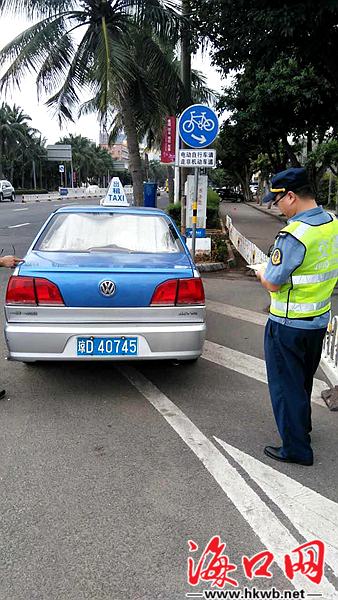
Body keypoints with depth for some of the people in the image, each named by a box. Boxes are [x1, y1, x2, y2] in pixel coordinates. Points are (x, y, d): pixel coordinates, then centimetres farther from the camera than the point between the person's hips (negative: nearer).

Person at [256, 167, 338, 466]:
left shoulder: (295, 235, -26)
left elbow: (273, 284, -22)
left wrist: (262, 273, 1)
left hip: (289, 326, -8)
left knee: (286, 385, 8)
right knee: (304, 378, 26)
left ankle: (296, 449, 19)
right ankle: (302, 425, 47)